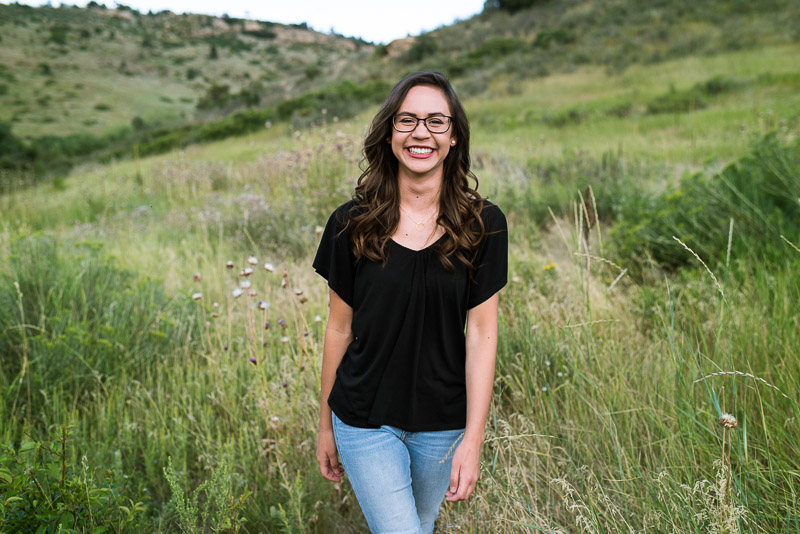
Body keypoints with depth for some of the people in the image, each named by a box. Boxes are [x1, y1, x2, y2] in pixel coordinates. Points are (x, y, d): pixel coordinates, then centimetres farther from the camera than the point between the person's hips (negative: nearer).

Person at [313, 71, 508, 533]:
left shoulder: (482, 225, -8)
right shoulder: (352, 224, -8)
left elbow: (482, 334, -9)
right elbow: (339, 329, -1)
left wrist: (473, 440, -12)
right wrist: (326, 426, 6)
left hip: (443, 423, 1)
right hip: (365, 421, -1)